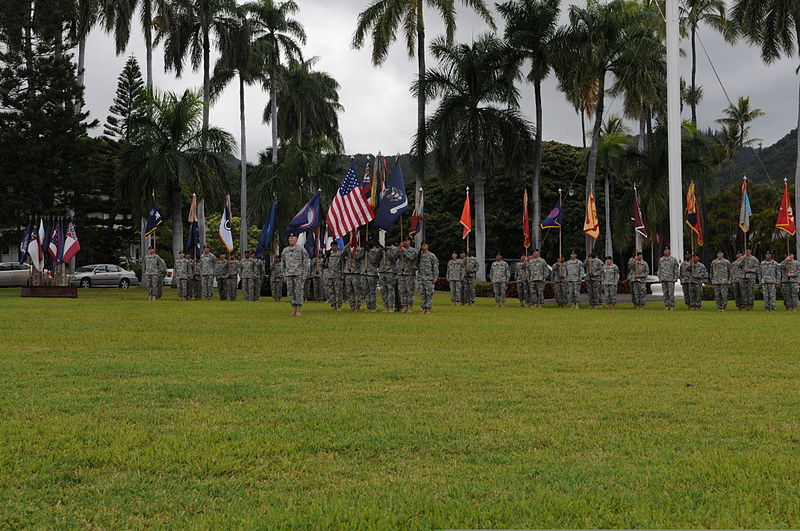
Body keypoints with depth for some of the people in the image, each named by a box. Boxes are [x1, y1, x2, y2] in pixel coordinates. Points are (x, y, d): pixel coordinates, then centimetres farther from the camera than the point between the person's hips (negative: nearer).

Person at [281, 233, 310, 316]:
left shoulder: (301, 250, -2)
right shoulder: (285, 250, 11)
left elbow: (306, 263, -3)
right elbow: (282, 263, 16)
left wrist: (304, 275, -9)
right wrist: (284, 275, 10)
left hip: (298, 274, -4)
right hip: (289, 274, 4)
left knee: (299, 292, -6)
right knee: (290, 292, 3)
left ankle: (298, 310, -3)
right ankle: (293, 309, 12)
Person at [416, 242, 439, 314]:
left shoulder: (432, 256, -2)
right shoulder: (419, 256, 13)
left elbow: (435, 267, -4)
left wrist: (435, 277, -10)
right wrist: (415, 267, -1)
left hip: (429, 278, -5)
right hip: (420, 277, 5)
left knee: (429, 294, -5)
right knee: (422, 294, 3)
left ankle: (428, 309, -4)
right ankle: (424, 309, 8)